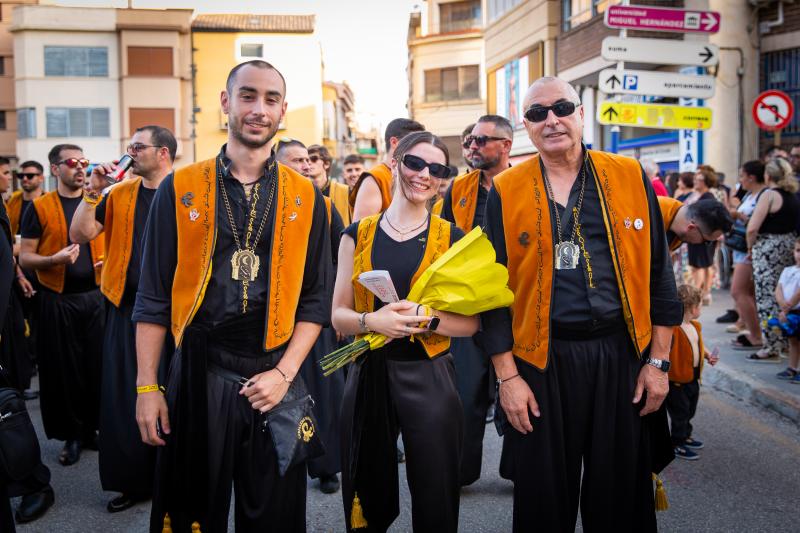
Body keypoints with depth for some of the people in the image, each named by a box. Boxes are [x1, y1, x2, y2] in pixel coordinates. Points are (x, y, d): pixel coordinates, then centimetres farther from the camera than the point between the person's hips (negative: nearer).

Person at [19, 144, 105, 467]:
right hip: (57, 301, -2)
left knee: (98, 365, 4)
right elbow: (25, 258, -1)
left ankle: (94, 428, 19)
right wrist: (54, 259, -20)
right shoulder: (39, 207, 0)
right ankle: (72, 436, 17)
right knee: (63, 370, 5)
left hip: (96, 295, 2)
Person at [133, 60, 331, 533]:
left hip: (273, 377, 1)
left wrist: (284, 373, -7)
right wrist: (147, 386, -3)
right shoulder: (179, 190, 0)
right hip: (198, 374, 0)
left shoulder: (306, 198, 2)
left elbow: (316, 298, 2)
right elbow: (154, 297, 1)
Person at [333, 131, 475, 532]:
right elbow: (338, 315, 3)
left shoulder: (452, 240, 1)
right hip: (368, 375, 1)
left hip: (428, 377, -1)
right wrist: (372, 320, -17)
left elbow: (471, 322, 0)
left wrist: (427, 316, -18)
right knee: (369, 498, 14)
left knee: (434, 499, 8)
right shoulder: (357, 236, 4)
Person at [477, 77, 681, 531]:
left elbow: (658, 273, 5)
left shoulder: (630, 177, 3)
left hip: (623, 356, 1)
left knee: (622, 494, 13)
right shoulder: (506, 192, 0)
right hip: (542, 361, -1)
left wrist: (658, 361, 1)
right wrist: (507, 376, -4)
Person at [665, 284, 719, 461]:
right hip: (677, 381, -9)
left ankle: (685, 436, 43)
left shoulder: (696, 326, 4)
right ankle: (677, 445, 20)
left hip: (693, 378, 9)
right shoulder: (672, 329, -28)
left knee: (689, 411, 25)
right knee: (679, 413, 5)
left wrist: (708, 355, 6)